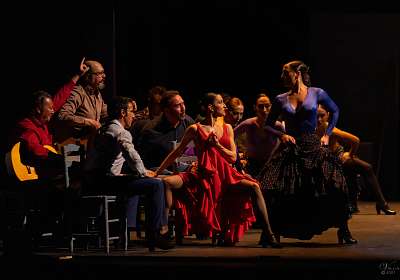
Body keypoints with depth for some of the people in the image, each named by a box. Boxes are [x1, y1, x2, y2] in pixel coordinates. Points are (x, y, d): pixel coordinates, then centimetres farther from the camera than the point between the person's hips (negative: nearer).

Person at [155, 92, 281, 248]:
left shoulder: (226, 128, 13)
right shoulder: (195, 129, 4)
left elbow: (233, 157, 9)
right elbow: (177, 153, 8)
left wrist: (217, 145, -7)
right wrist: (157, 172, 4)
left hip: (225, 176, 2)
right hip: (203, 176, -2)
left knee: (254, 187, -23)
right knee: (166, 182, -24)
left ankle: (268, 235, -21)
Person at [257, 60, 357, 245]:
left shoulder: (317, 94, 3)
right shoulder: (281, 100, 7)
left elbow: (335, 111, 18)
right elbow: (268, 125, 15)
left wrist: (327, 134, 9)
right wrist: (281, 135, -4)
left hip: (312, 146, -2)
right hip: (290, 149, 2)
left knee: (333, 187, -16)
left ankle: (343, 231, -3)